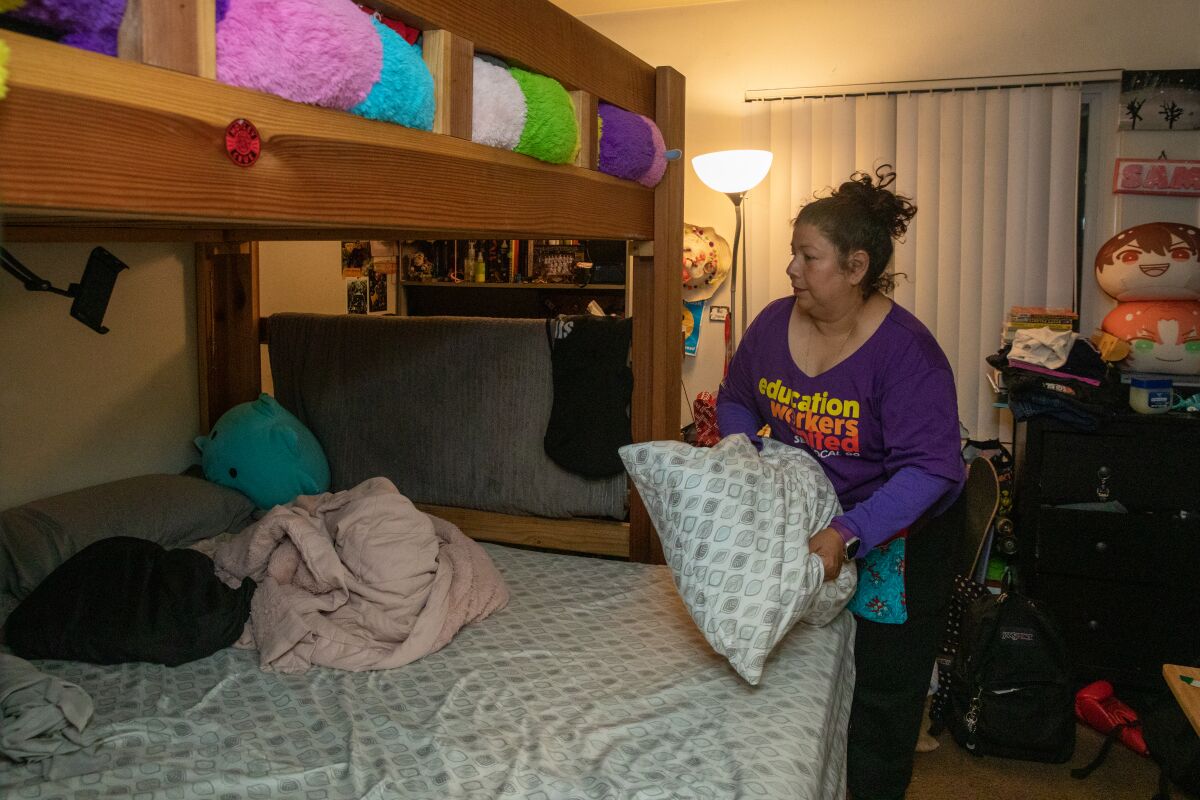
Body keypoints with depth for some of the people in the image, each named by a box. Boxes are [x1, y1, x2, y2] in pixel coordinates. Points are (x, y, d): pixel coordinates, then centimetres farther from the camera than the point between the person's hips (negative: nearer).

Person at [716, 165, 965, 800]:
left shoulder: (905, 351, -24)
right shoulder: (773, 324, -6)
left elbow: (930, 468, -30)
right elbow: (735, 397, 11)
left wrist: (849, 535, -38)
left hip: (892, 542, -5)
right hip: (800, 530, 5)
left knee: (882, 695, 10)